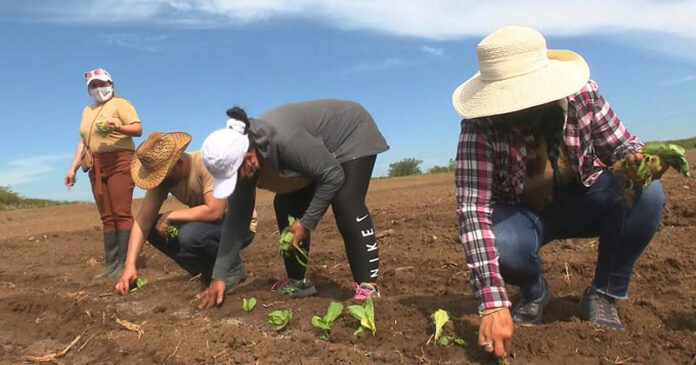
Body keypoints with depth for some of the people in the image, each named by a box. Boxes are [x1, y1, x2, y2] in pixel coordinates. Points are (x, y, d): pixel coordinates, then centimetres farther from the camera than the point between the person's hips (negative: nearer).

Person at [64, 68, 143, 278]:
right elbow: (83, 142, 22)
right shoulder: (87, 111, 23)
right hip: (96, 166, 7)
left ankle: (124, 264, -14)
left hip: (119, 162, -6)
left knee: (121, 214, -13)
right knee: (107, 218, 3)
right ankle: (110, 266, 3)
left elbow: (138, 129, -9)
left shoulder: (120, 103, 4)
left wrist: (117, 127, -28)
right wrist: (73, 168, 13)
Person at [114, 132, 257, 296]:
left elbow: (214, 211, -34)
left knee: (189, 234, -33)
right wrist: (130, 265, -18)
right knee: (154, 228, -7)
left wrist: (170, 215, -23)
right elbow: (143, 218, -10)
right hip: (205, 224, 7)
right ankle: (210, 270, 3)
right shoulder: (162, 177, -7)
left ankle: (232, 268, -4)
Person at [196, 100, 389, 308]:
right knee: (286, 206, -3)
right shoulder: (240, 157, -16)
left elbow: (333, 176, -30)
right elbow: (237, 219, -10)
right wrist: (218, 276, -11)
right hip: (321, 150, 8)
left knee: (346, 206, -26)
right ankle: (298, 281, 8)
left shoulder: (283, 139, -41)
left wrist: (307, 223, -25)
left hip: (352, 134, -7)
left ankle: (368, 287, -21)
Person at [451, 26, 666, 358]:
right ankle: (534, 292, 4)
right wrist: (493, 303, -44)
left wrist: (637, 159, -32)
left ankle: (602, 295, -2)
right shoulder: (479, 128, -29)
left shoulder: (581, 94, -19)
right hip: (521, 213, -2)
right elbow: (473, 210, -36)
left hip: (580, 200, 3)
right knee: (501, 246, -36)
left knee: (645, 193, -26)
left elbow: (620, 144, -4)